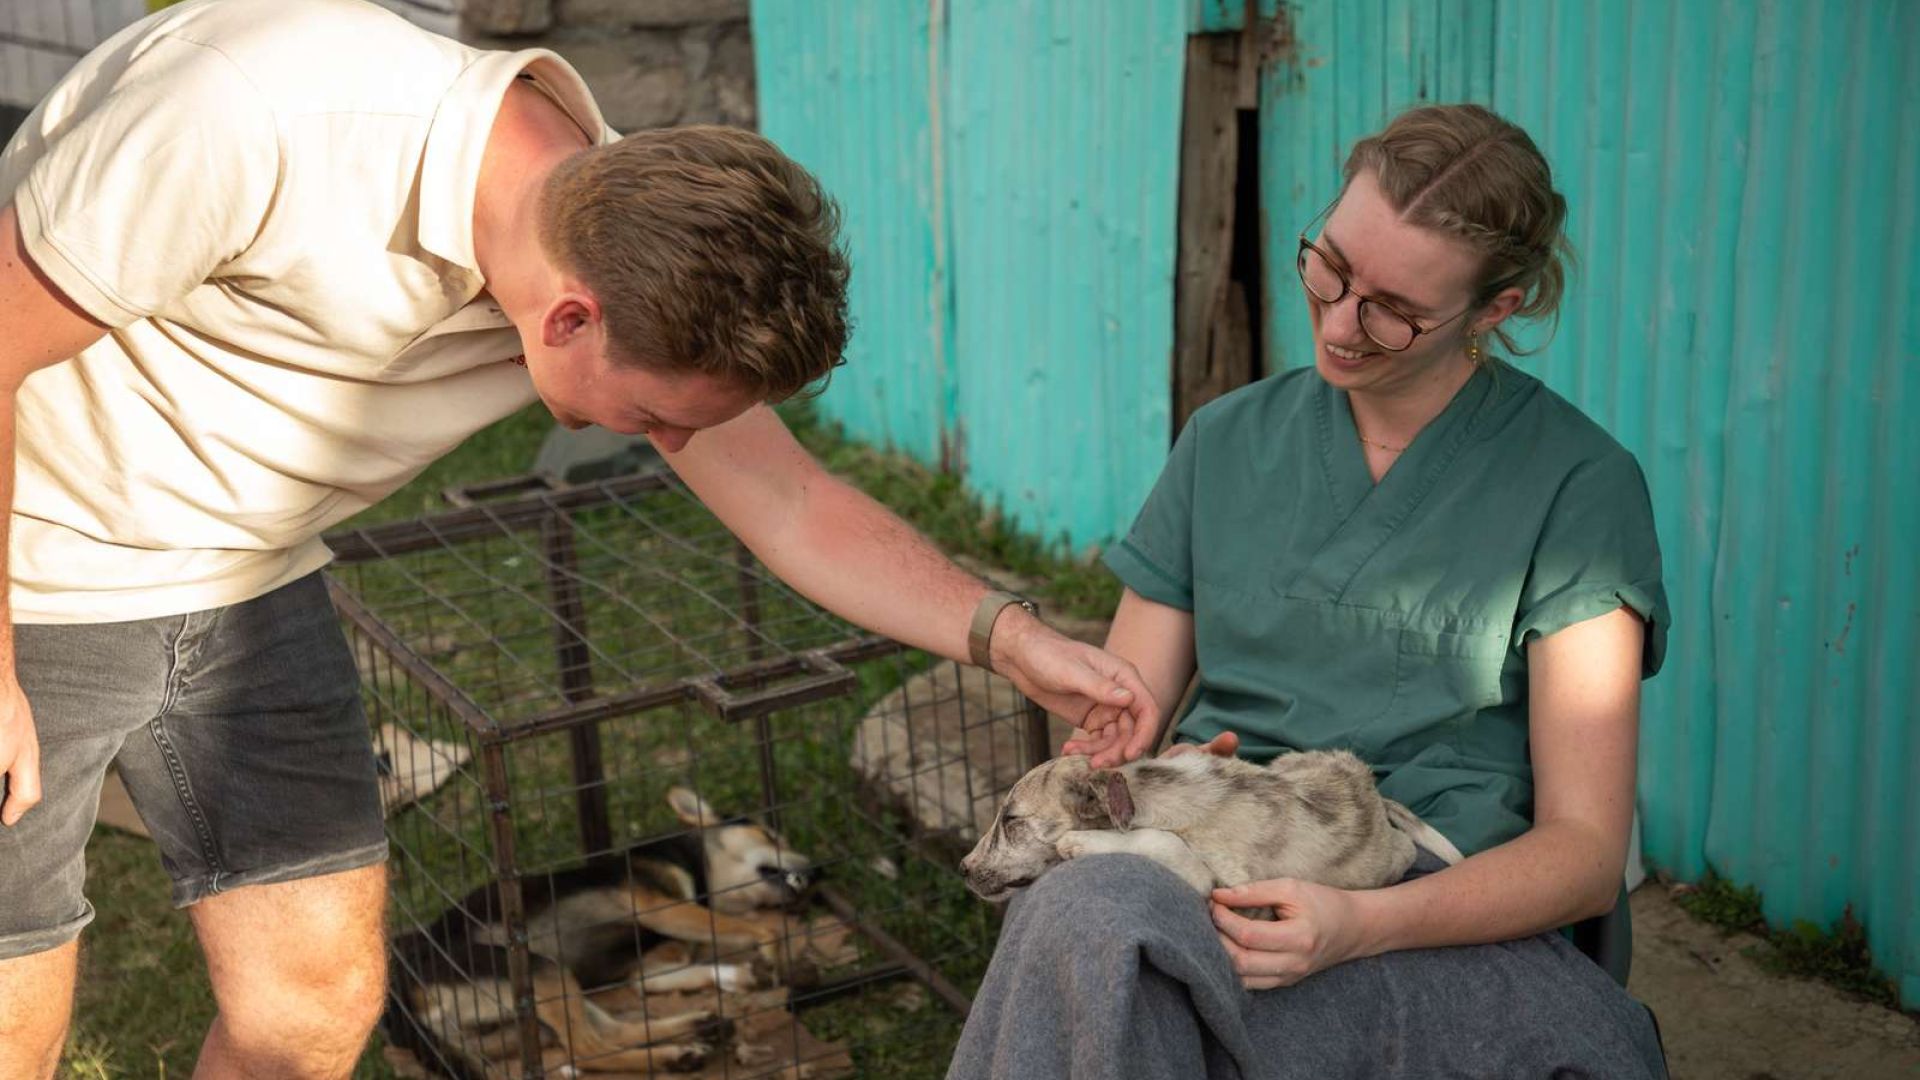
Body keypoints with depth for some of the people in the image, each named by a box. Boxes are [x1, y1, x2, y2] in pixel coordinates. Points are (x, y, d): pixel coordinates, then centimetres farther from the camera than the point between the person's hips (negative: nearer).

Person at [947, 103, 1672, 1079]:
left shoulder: (1578, 484, -1)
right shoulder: (1229, 441, 13)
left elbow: (1583, 852, -4)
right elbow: (1114, 724, 15)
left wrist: (1360, 923, -21)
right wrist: (1131, 758, -11)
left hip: (1439, 925, -4)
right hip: (1202, 882, 4)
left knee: (1095, 920, -35)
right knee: (1092, 903, -35)